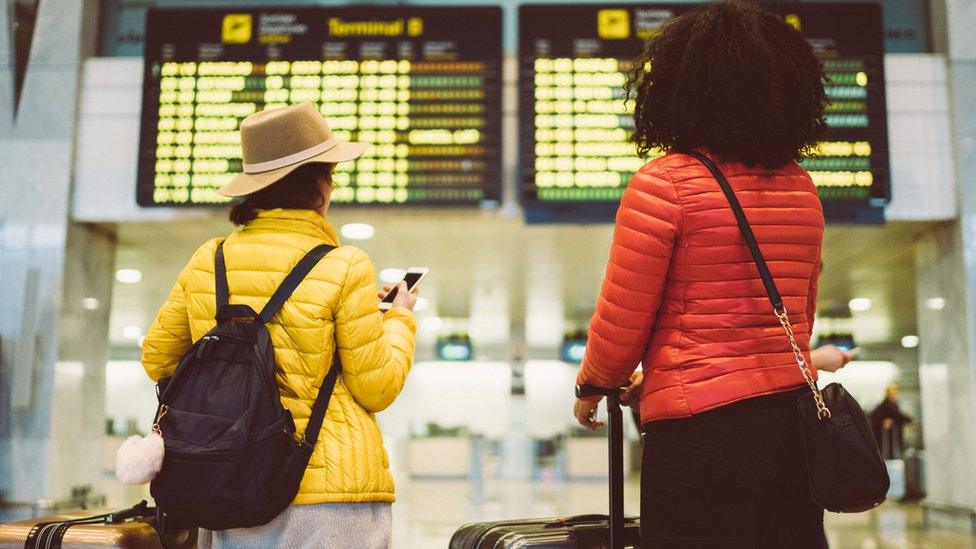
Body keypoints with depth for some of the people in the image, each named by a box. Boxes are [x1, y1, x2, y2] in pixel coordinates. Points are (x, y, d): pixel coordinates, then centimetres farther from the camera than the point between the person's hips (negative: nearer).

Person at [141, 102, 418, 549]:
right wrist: (399, 318, 9)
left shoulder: (207, 262, 2)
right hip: (331, 494, -5)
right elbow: (377, 389, -7)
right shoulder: (344, 269, -12)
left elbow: (158, 359, 13)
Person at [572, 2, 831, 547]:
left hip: (700, 423, -5)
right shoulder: (802, 187, 7)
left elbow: (622, 319, -7)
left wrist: (592, 387, 11)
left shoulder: (664, 182, -10)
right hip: (795, 420, 6)